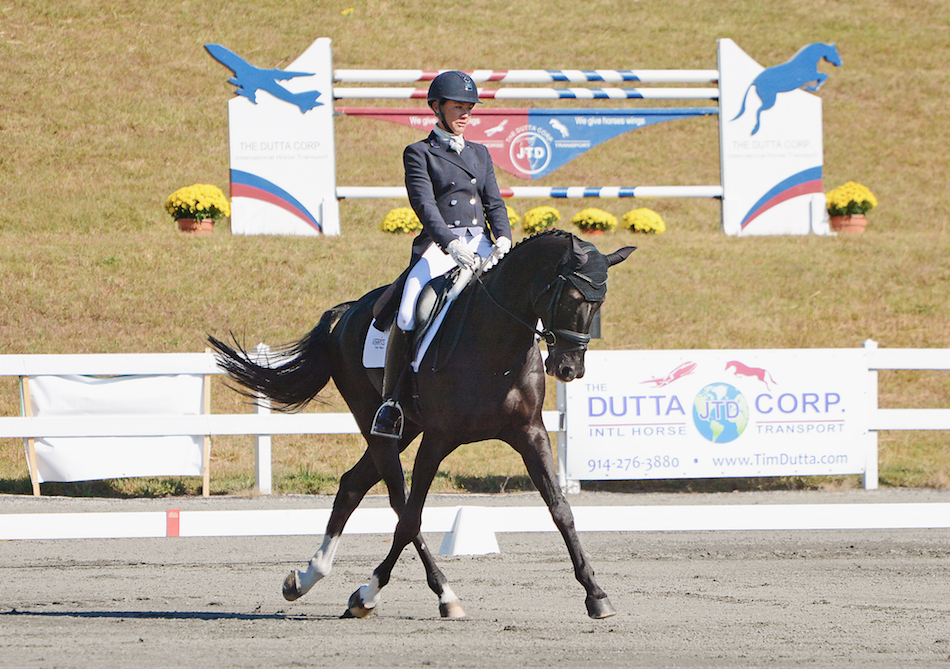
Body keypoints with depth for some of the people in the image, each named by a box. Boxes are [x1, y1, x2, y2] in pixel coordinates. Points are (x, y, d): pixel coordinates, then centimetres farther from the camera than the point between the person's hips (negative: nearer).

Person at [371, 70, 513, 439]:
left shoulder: (480, 154, 22)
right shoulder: (419, 154, 6)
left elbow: (495, 204, 14)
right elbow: (425, 205, -8)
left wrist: (503, 239, -7)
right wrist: (451, 243, -24)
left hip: (482, 245, 5)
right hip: (439, 245, -5)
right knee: (408, 315, -27)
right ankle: (390, 402, -19)